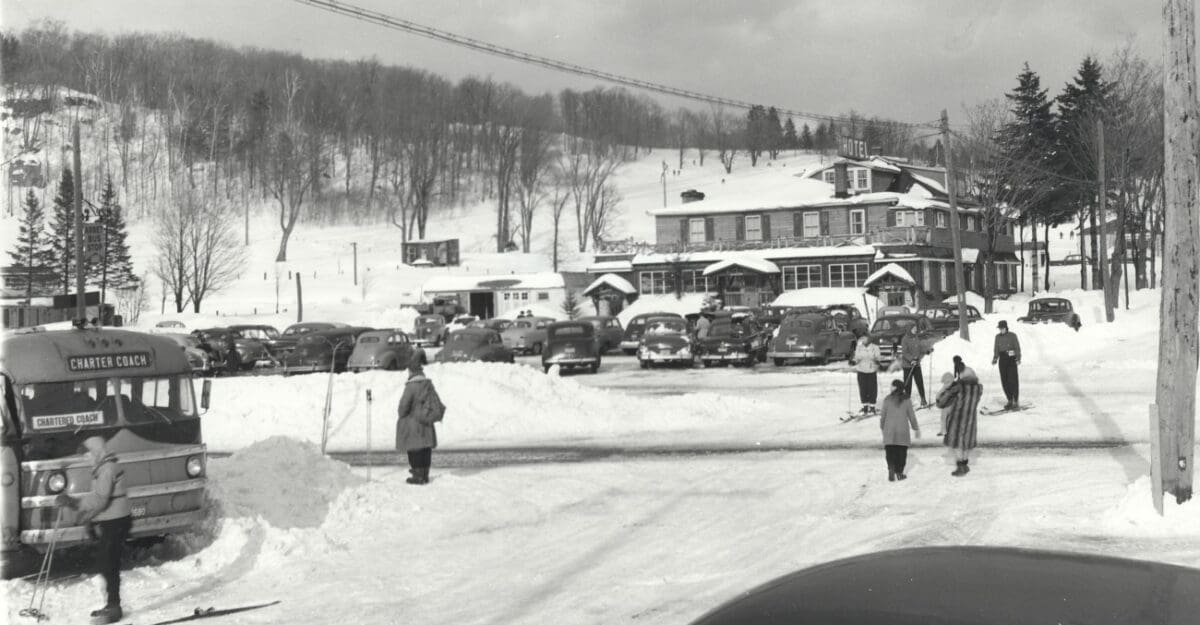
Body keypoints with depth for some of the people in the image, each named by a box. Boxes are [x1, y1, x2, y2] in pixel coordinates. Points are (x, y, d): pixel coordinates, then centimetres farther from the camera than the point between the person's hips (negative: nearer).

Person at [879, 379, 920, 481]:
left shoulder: (887, 400, -4)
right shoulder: (906, 400, -1)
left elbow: (883, 415, 1)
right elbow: (911, 416, 3)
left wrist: (882, 427, 16)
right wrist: (916, 428, 14)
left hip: (889, 430, 0)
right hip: (903, 430, 0)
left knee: (890, 451, 4)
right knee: (901, 451, 9)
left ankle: (891, 469, -15)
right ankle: (899, 472, 11)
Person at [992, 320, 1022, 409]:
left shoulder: (1012, 336, -3)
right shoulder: (998, 337, 10)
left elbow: (1017, 348, -4)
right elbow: (996, 349, 16)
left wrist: (1018, 358, -13)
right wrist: (995, 358, 4)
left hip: (1011, 359, -5)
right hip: (1002, 359, 5)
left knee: (1013, 380, -6)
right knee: (1004, 381, 3)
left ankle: (1015, 401, -1)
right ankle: (1010, 400, 13)